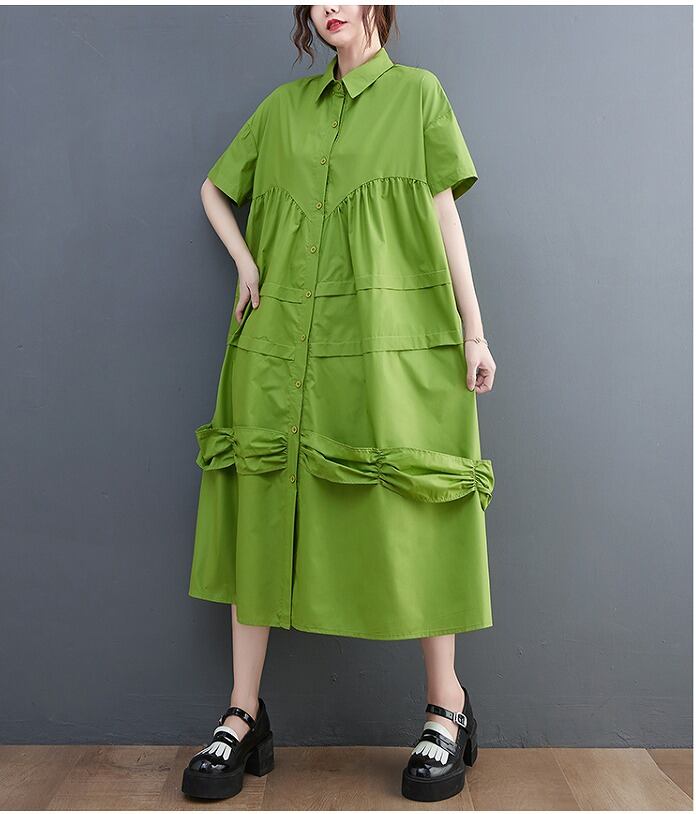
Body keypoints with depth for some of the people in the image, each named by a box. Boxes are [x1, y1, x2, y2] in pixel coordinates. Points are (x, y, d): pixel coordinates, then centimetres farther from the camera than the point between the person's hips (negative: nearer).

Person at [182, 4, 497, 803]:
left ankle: (446, 705, 15)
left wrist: (474, 331, -2)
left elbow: (445, 215, 5)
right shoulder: (284, 106, 18)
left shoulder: (417, 93, 10)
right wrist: (245, 260, 9)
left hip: (390, 335, -3)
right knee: (259, 510, 1)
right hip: (282, 340, 4)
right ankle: (243, 716, 12)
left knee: (409, 514, -3)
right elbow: (213, 187, 27)